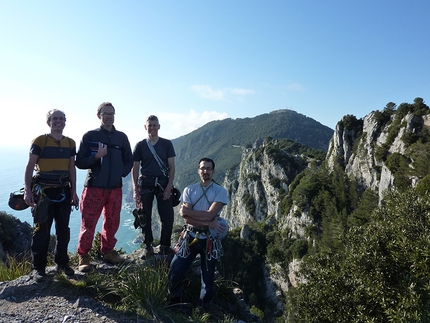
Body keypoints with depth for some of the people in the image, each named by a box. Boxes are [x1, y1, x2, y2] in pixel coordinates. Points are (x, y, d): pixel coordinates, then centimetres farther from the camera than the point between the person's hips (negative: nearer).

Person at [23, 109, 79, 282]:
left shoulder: (70, 143, 7)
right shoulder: (40, 141, -5)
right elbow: (29, 167, -5)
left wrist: (74, 191, 8)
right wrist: (27, 191, -13)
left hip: (64, 191, 4)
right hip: (43, 191, -4)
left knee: (63, 229, 10)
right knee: (42, 230, -1)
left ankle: (62, 263, 23)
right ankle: (39, 268, 12)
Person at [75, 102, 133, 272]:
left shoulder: (122, 137, 9)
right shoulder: (89, 136, 0)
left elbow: (129, 161, 14)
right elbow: (79, 162, -2)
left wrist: (121, 173, -1)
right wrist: (96, 156, -16)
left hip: (115, 188, 3)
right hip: (94, 187, -3)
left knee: (112, 223, 11)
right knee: (88, 223, -1)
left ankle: (108, 251, 29)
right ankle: (83, 256, 16)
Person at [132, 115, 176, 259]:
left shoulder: (167, 144, 4)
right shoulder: (140, 145, 5)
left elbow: (172, 166, 2)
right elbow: (135, 168, 6)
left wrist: (169, 186, -7)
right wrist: (135, 190, -1)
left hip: (163, 183, 0)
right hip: (145, 184, 1)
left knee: (168, 217, -3)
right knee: (145, 217, 4)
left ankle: (165, 247, 12)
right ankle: (148, 246, 19)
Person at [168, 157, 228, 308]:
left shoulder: (221, 191, -4)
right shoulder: (189, 190, 2)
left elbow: (209, 215, -17)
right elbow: (186, 218, -9)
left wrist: (187, 211, -11)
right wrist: (208, 223, -18)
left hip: (209, 239, -1)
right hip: (190, 237, 2)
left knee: (208, 280, 6)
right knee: (174, 273, 0)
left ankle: (203, 309, 36)